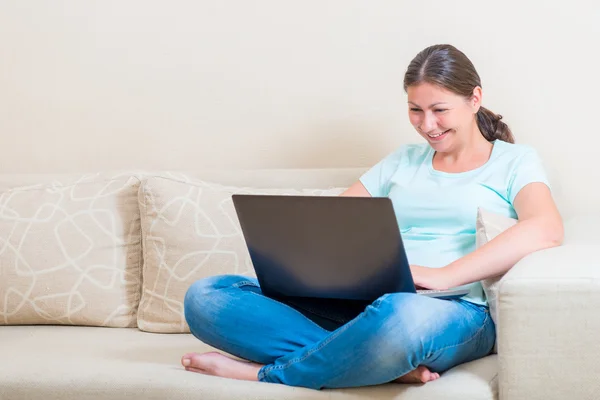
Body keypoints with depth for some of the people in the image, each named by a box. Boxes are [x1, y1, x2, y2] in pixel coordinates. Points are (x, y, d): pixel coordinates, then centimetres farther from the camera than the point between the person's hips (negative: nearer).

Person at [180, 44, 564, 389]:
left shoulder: (514, 161, 10)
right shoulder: (403, 161, 26)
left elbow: (546, 230, -11)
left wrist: (444, 276, -21)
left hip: (455, 311, -5)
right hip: (357, 304, 5)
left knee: (402, 314, -46)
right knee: (205, 297, -15)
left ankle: (265, 375, -19)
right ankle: (391, 364, -26)